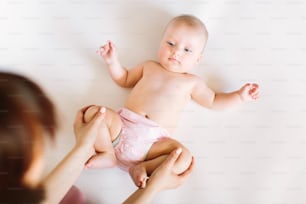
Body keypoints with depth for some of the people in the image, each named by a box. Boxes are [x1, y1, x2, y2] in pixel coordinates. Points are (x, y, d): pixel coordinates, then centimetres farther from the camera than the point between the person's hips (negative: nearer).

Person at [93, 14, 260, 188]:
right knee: (95, 115, -22)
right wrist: (112, 61, 18)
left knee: (184, 157, -28)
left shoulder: (192, 82, 16)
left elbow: (213, 101, 23)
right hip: (123, 124, 2)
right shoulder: (149, 66, 21)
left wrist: (239, 96, 14)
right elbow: (124, 79, 32)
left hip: (154, 139, -1)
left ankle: (143, 167, -18)